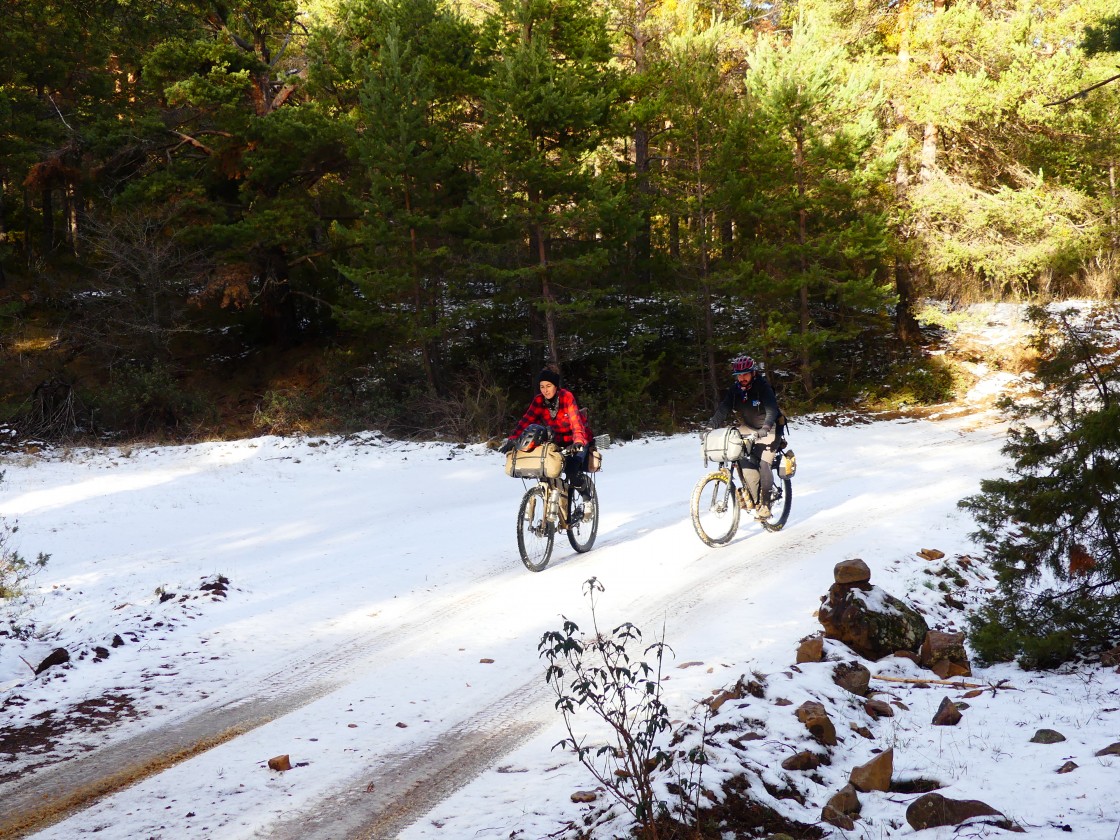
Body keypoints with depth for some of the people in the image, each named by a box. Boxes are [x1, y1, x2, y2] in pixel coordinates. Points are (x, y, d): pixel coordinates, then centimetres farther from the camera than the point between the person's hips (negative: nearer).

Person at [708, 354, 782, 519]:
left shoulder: (763, 388, -20)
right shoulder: (735, 389, -6)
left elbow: (772, 410, -33)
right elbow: (723, 409, -14)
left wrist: (765, 428, -51)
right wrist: (710, 427, -30)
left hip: (767, 429, -5)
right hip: (747, 429, 5)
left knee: (764, 465, -20)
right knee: (745, 461, -17)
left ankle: (766, 504, -12)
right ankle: (756, 498, -6)